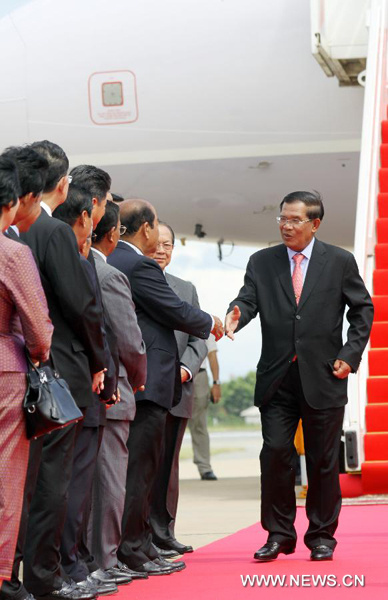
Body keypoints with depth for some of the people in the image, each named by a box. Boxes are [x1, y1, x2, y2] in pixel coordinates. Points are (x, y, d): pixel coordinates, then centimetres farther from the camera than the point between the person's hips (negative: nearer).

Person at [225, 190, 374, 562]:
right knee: (274, 454, -5)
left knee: (322, 461, 5)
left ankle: (322, 536, 17)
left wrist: (350, 355, -2)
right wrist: (235, 315, -28)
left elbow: (362, 309, 8)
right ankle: (279, 534, 7)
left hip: (323, 378, -1)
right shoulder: (262, 262, 8)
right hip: (277, 379, 1)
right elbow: (249, 299, -4)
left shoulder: (340, 262, 4)